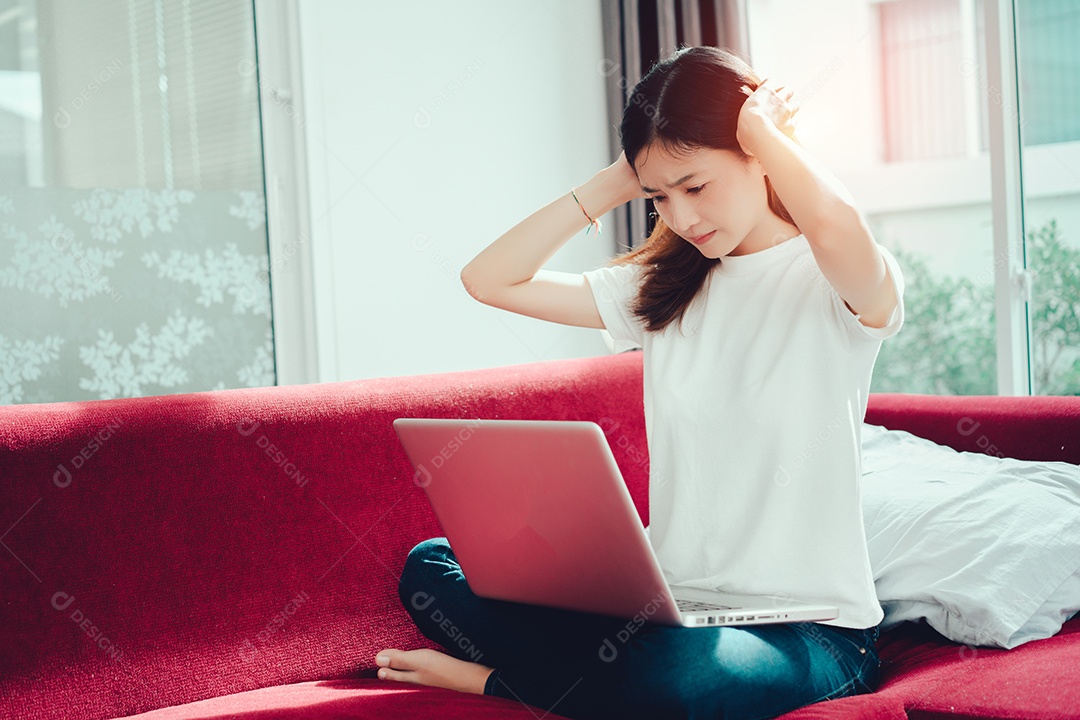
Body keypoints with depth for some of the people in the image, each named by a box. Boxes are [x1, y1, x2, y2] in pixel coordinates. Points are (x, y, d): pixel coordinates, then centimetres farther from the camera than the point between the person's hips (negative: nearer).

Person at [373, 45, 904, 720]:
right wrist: (617, 183, 2)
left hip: (808, 629, -5)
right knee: (432, 564, -3)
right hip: (668, 603, 6)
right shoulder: (663, 289, 11)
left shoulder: (840, 283, -7)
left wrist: (763, 131, -14)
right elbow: (491, 279, 7)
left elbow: (836, 225, -35)